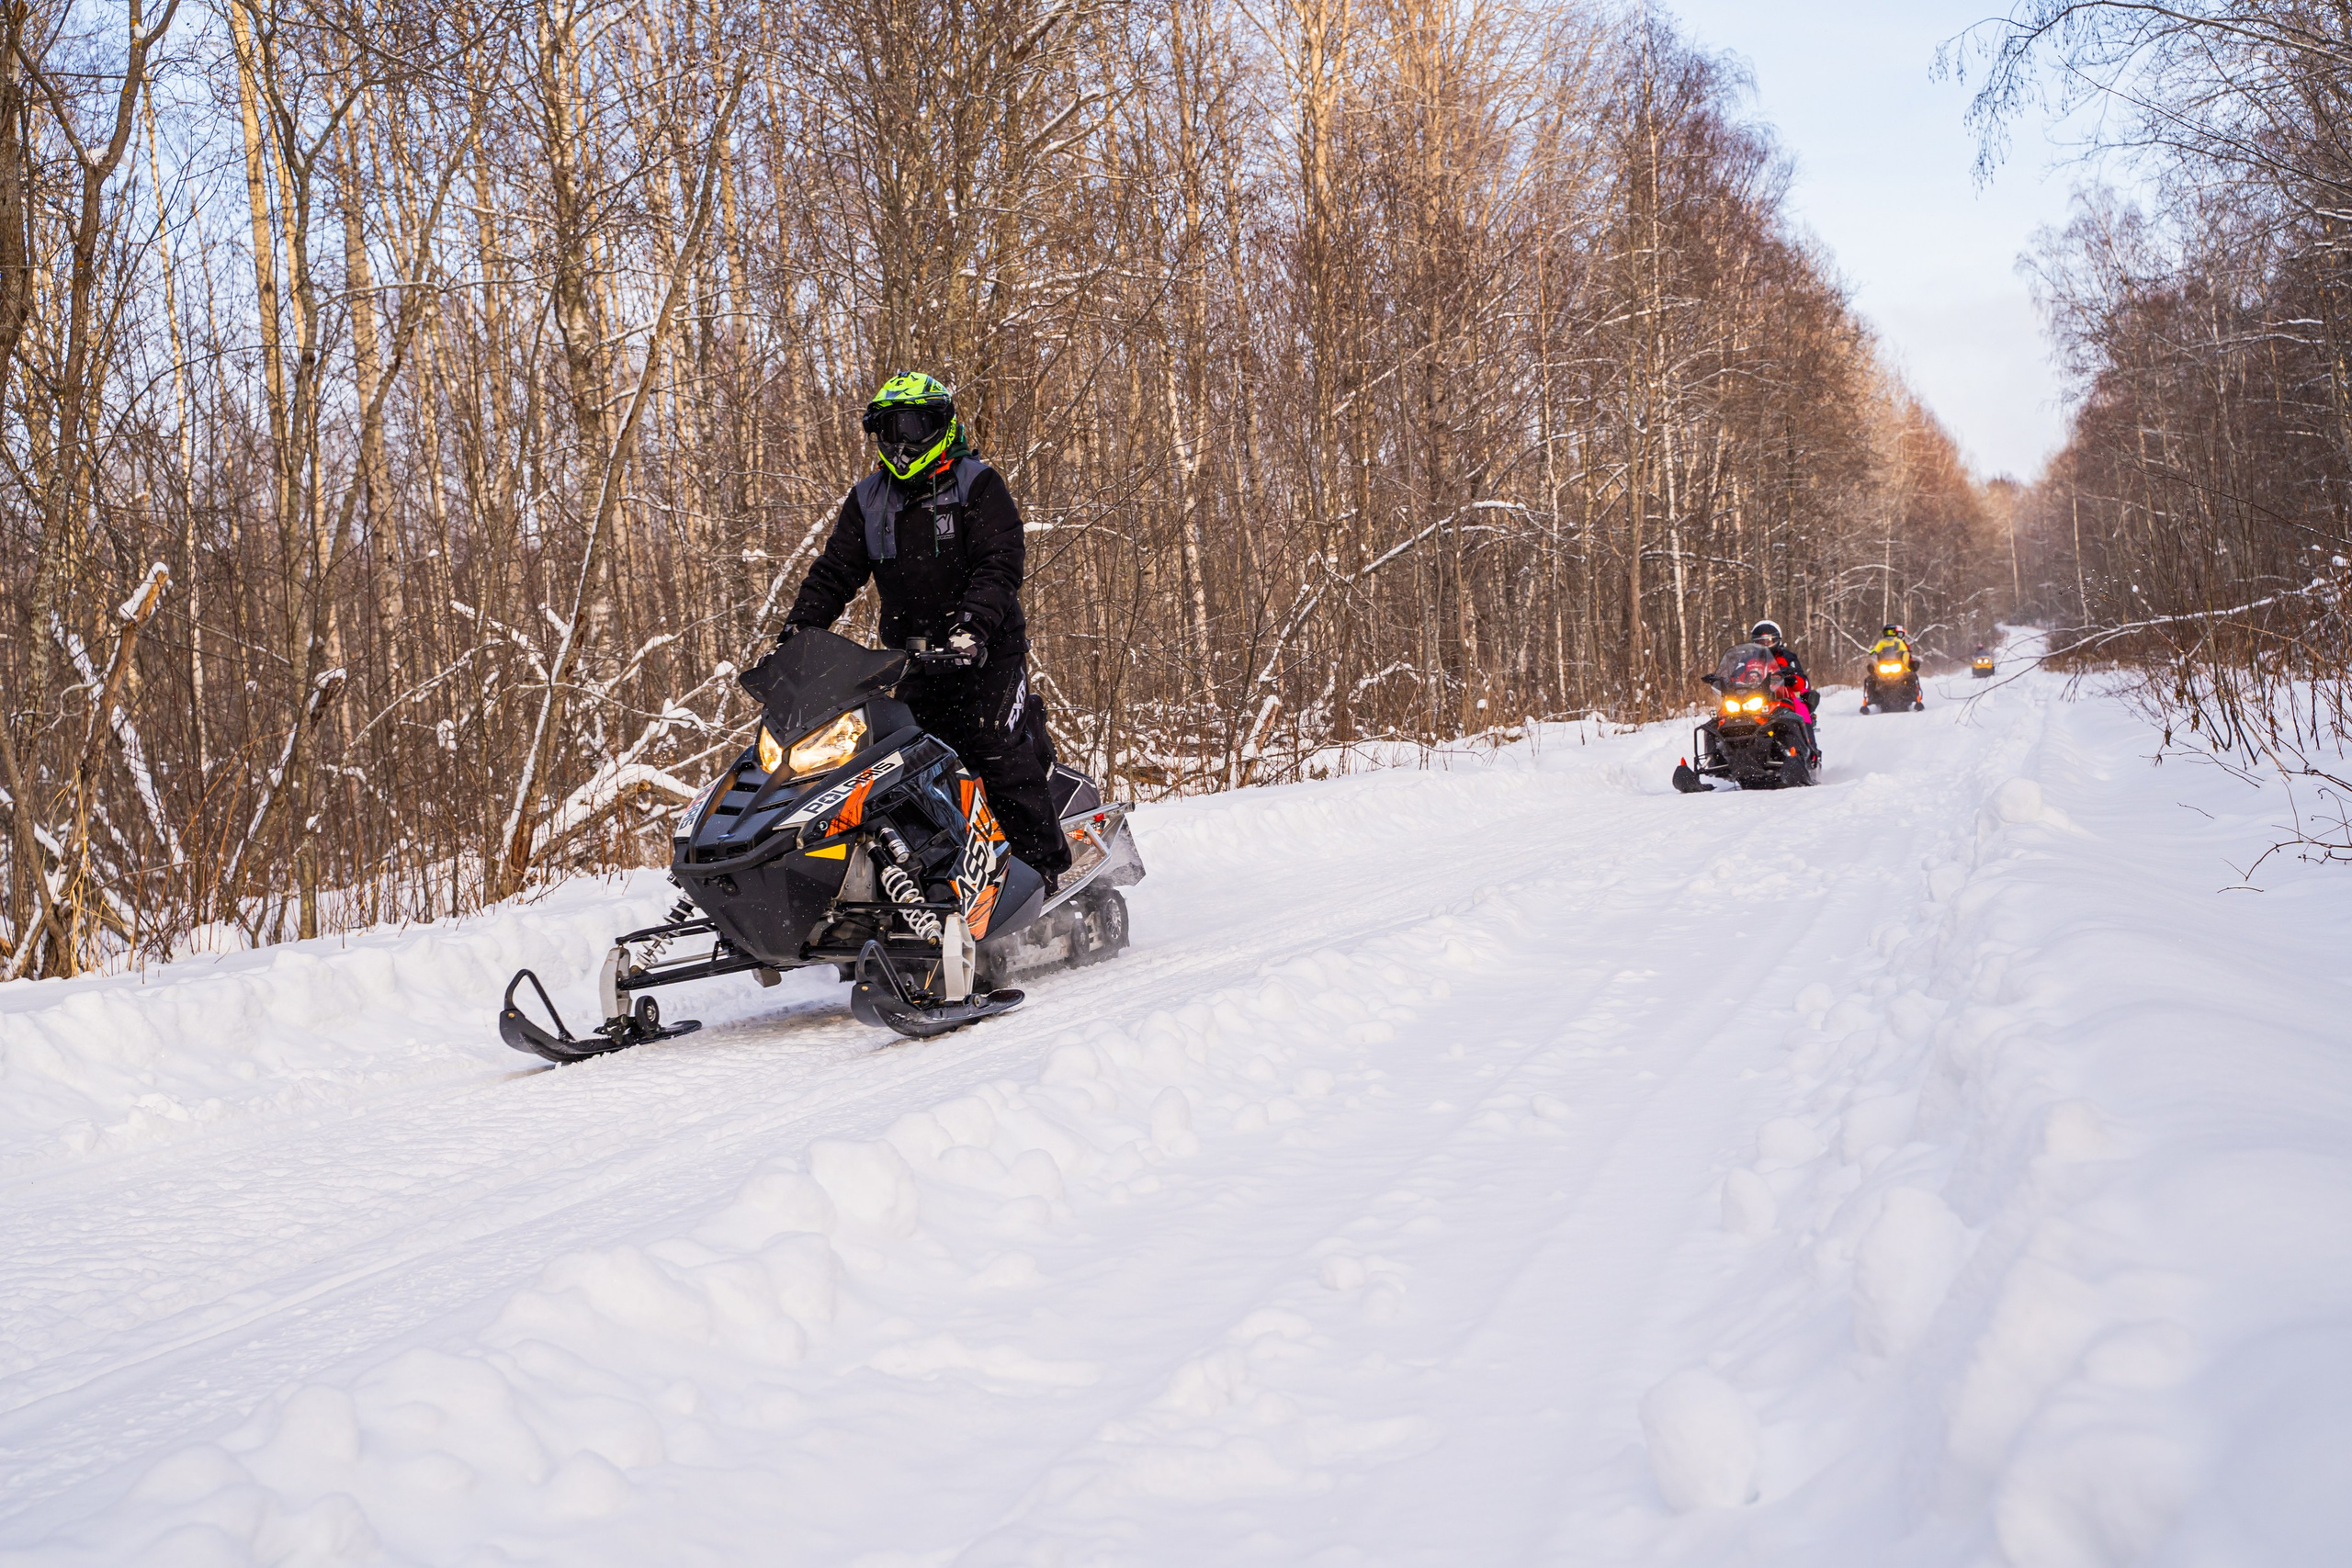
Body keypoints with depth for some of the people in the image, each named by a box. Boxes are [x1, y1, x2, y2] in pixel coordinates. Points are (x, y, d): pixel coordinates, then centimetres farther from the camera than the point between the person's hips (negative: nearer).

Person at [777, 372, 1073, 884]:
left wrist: (973, 621, -31)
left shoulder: (977, 485, -4)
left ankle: (1043, 868, -6)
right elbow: (835, 570, 9)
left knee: (1000, 754, -11)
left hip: (986, 650, -6)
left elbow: (1003, 563, -15)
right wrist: (799, 624, -7)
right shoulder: (867, 500, 12)